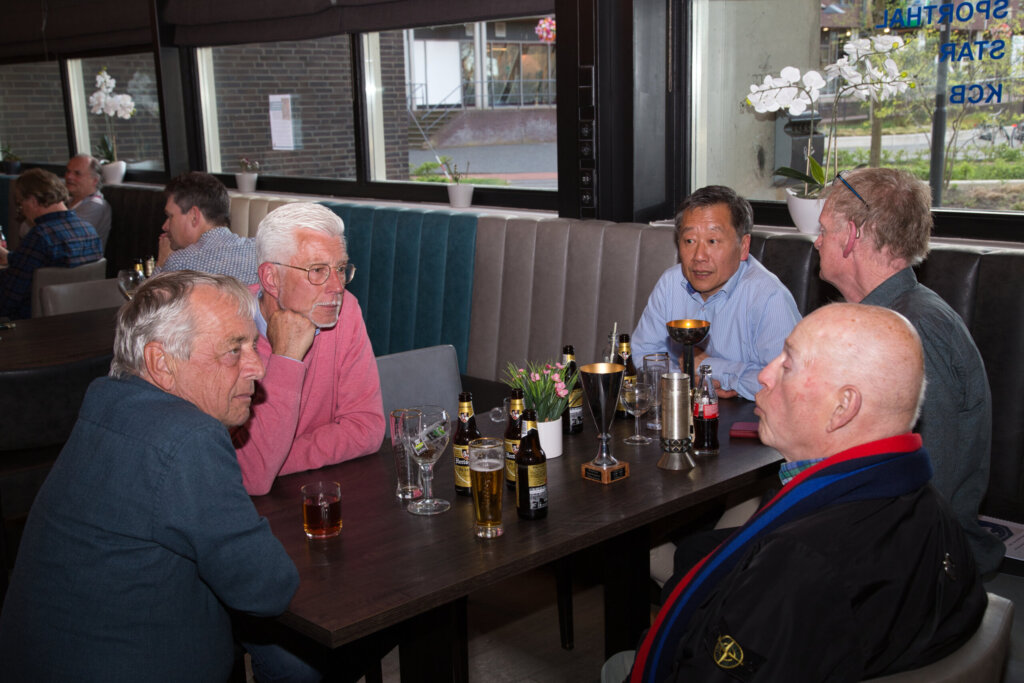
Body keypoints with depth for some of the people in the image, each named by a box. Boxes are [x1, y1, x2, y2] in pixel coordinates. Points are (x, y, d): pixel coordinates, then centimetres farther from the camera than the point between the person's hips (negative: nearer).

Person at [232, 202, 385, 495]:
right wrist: (286, 358, -24)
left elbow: (367, 428, -7)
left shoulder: (343, 311, -4)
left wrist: (269, 464, -16)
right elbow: (251, 477, -25)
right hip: (250, 507, -4)